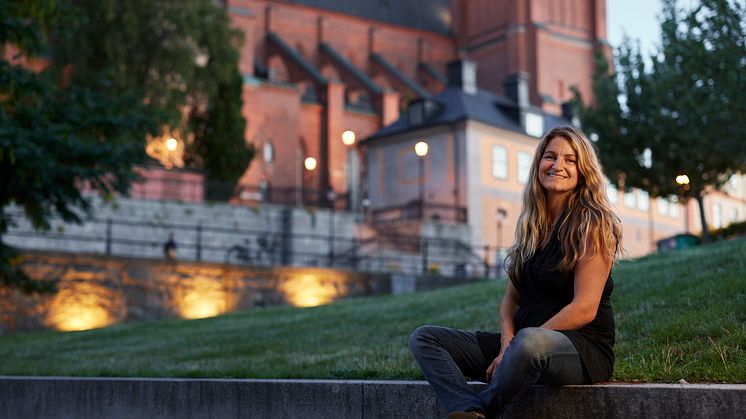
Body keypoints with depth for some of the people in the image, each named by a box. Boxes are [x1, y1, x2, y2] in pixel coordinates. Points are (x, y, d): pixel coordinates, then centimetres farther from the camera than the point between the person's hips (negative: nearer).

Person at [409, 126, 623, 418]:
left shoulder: (593, 224, -6)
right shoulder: (530, 225, 14)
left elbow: (584, 309, -14)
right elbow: (511, 298, 13)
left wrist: (516, 346, -15)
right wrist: (507, 343, -8)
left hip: (584, 348, -7)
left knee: (530, 342, -43)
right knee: (423, 338, -6)